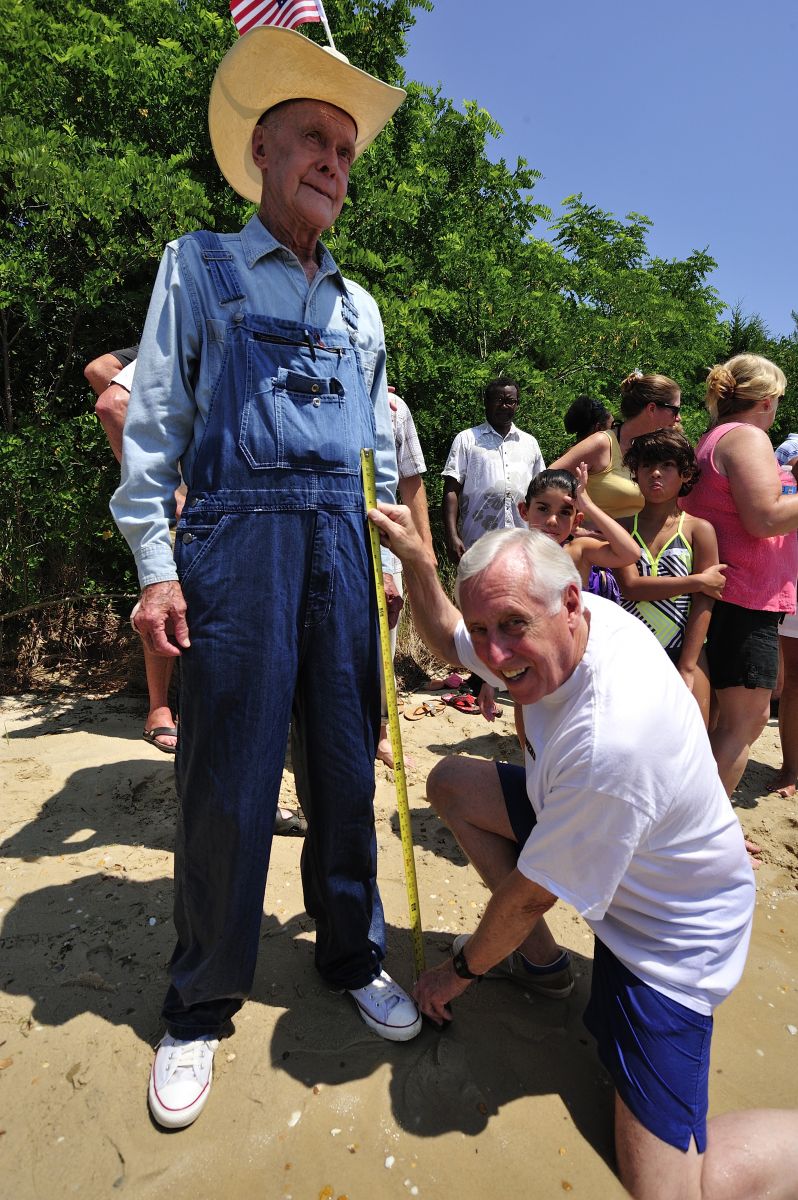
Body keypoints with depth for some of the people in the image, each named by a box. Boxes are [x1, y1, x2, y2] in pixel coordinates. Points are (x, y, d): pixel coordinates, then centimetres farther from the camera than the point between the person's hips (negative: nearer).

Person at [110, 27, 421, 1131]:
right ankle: (201, 1006, 22)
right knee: (227, 778, 0)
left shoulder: (360, 306, 22)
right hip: (236, 536, -3)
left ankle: (352, 954, 30)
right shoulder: (198, 267, 11)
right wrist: (155, 565, -7)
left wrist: (390, 560, 14)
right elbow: (155, 423, 3)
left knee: (345, 761, 8)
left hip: (341, 543, 4)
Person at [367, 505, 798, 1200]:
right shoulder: (565, 624, -16)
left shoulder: (609, 741, -40)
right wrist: (416, 560, -13)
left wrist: (462, 970, -4)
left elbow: (529, 895, -23)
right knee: (451, 782, 3)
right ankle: (539, 959, 17)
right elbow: (447, 641, 4)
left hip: (666, 932, -8)